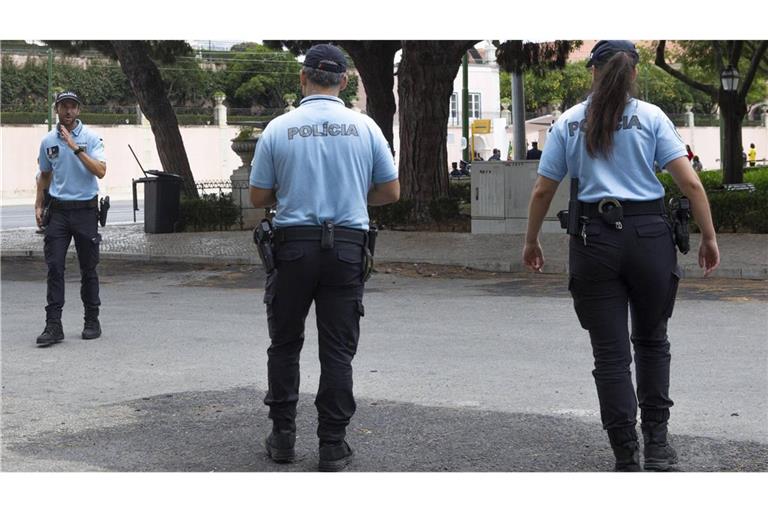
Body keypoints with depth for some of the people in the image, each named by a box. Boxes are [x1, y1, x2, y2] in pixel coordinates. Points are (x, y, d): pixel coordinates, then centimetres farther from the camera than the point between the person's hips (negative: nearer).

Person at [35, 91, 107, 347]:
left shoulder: (91, 138, -4)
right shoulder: (48, 141, 8)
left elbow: (100, 171, -17)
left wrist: (76, 148, -24)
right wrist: (38, 205, 12)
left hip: (85, 208, -3)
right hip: (59, 209, 3)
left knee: (88, 268, 5)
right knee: (54, 266, -6)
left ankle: (92, 322, 16)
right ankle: (53, 325, -7)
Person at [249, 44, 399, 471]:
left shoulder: (278, 129, -2)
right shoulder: (365, 128, 0)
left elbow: (259, 198, 2)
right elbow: (392, 192, 5)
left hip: (293, 246, 0)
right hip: (347, 246, 0)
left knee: (285, 344, 14)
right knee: (337, 351, 4)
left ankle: (283, 436, 16)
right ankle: (333, 446, 5)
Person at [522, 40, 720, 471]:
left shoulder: (569, 123, 7)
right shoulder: (651, 117, 2)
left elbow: (542, 192, 9)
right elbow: (691, 182, -5)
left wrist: (531, 241, 22)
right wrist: (709, 238, 3)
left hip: (595, 239, 0)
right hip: (649, 236, 0)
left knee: (611, 354, 4)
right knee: (651, 340, 19)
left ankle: (627, 457, 3)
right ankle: (656, 442, 13)